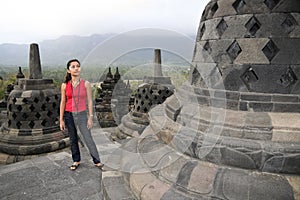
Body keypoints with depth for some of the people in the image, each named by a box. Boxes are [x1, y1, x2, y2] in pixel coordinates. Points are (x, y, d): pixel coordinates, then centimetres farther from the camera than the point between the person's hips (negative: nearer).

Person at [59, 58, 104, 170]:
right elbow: (63, 102, 3)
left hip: (82, 115, -2)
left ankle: (97, 161, 11)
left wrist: (90, 117, -4)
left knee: (88, 139, -2)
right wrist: (61, 120, 2)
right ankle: (76, 161, 30)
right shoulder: (65, 85, -1)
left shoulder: (86, 84, -5)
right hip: (69, 115, 2)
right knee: (73, 139, 13)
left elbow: (89, 101, -2)